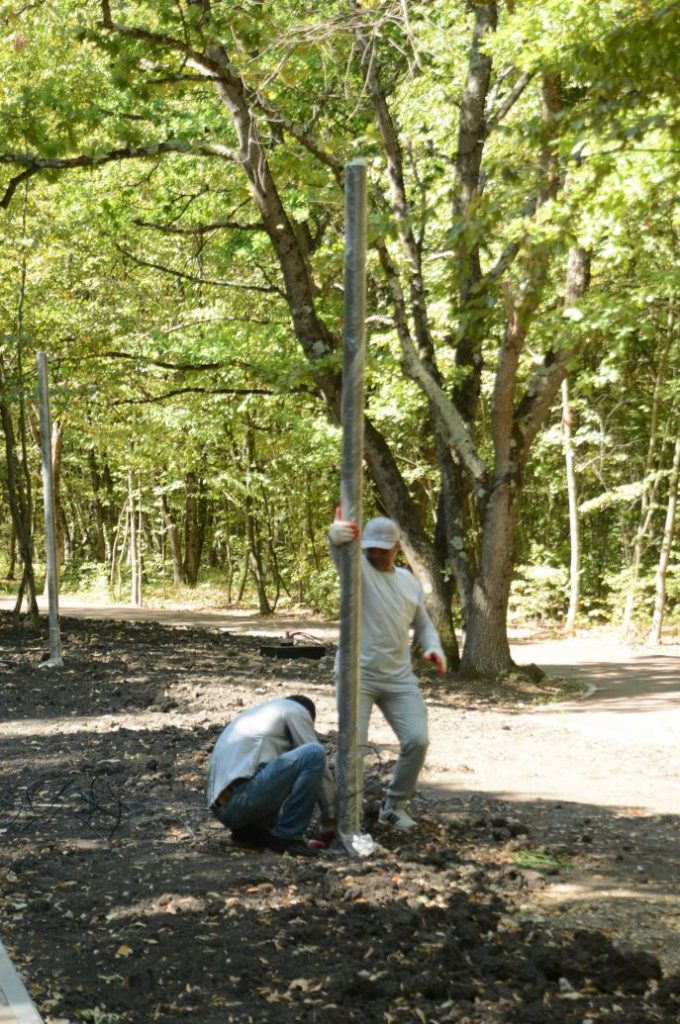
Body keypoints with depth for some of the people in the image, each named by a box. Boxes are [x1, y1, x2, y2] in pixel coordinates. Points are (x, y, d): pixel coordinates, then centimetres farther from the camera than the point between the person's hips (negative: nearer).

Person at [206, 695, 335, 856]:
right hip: (243, 798, -9)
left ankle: (249, 829, 10)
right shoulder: (296, 710, 10)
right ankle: (285, 837, -7)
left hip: (222, 808, 9)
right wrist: (329, 820, 17)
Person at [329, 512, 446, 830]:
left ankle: (394, 806, 16)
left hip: (399, 677, 4)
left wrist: (434, 648, -1)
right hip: (358, 674, -4)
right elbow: (340, 553, -27)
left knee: (417, 740, -3)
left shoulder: (408, 580, 15)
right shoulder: (358, 566, -1)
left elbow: (423, 624, 23)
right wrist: (336, 536, -52)